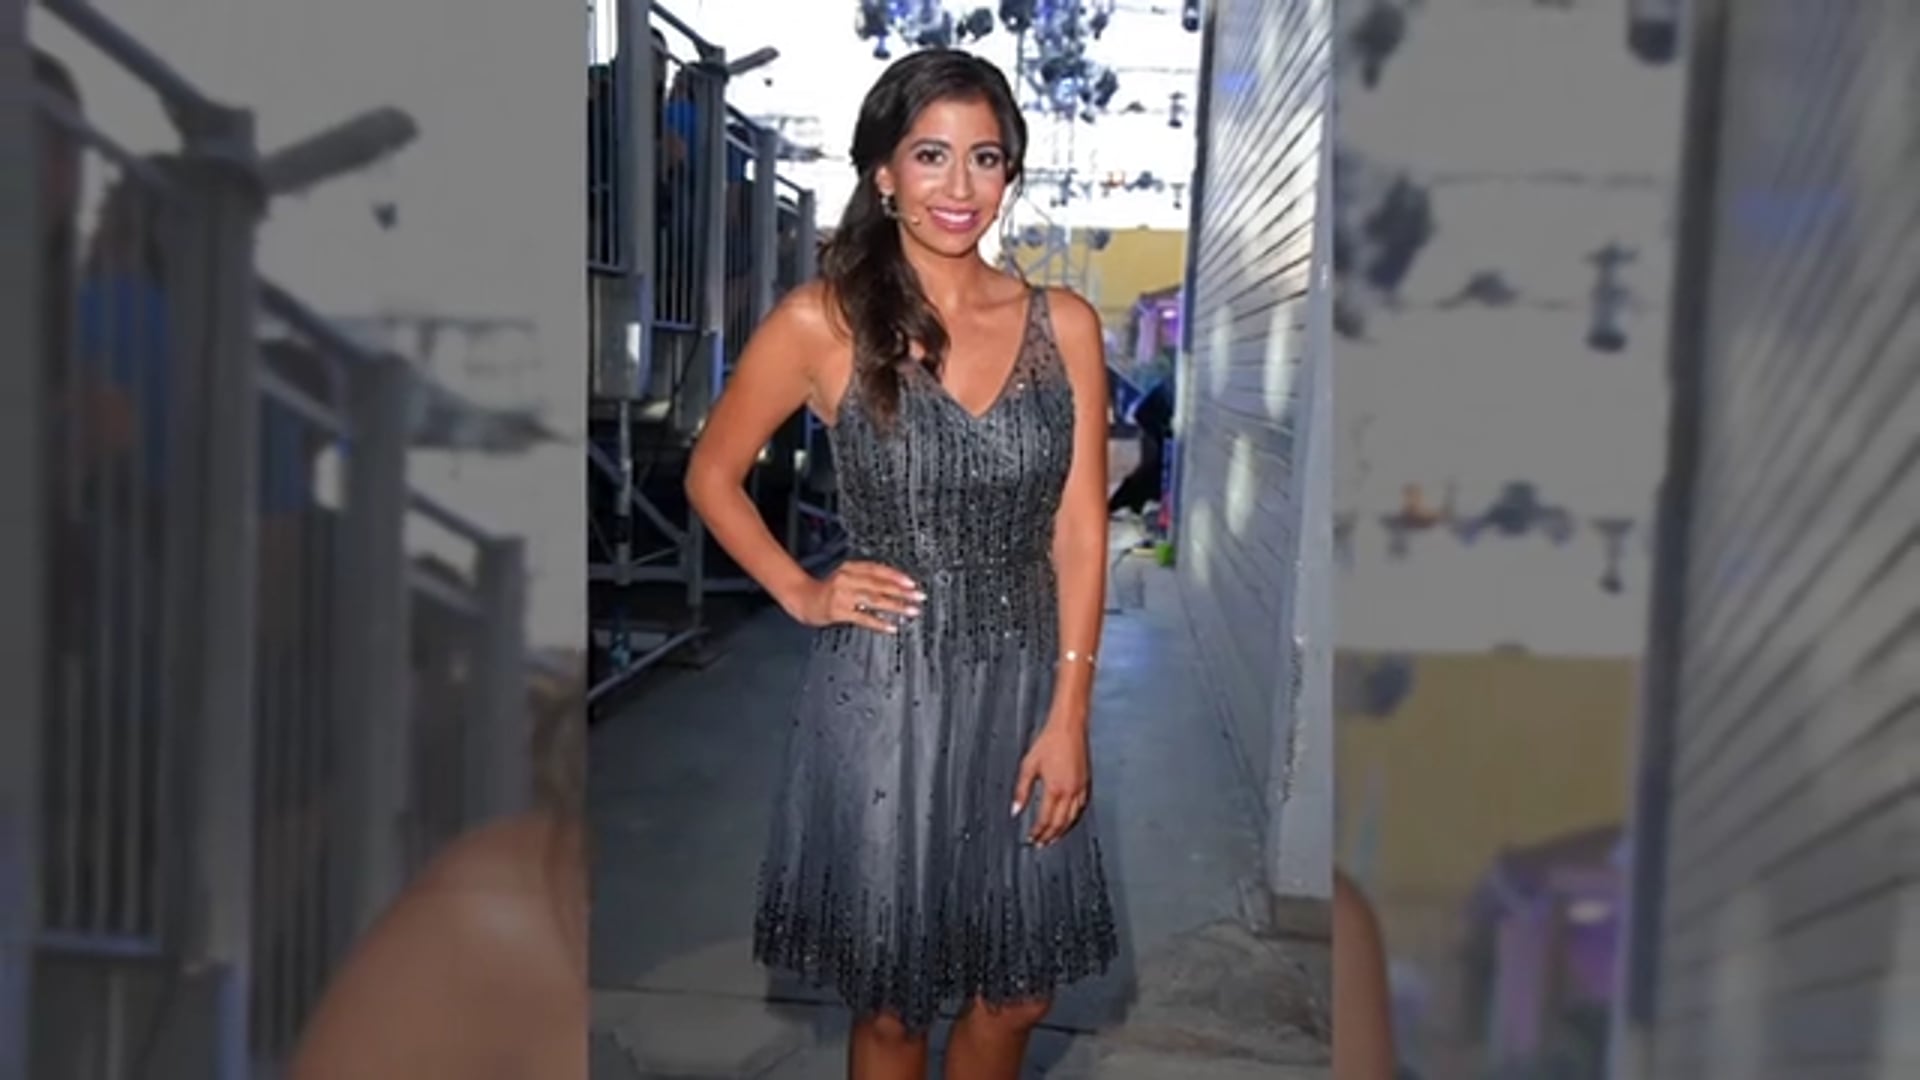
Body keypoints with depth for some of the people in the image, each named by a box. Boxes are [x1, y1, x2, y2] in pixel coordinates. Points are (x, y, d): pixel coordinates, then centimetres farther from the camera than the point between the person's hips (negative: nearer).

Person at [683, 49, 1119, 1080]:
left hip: (1022, 690, 3)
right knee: (892, 996, 13)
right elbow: (711, 475, 4)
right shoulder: (821, 322, -8)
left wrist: (1067, 714, -5)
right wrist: (801, 593, -7)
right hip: (883, 694, -3)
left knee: (1020, 986, 17)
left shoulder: (1064, 325, -1)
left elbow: (1078, 528, -1)